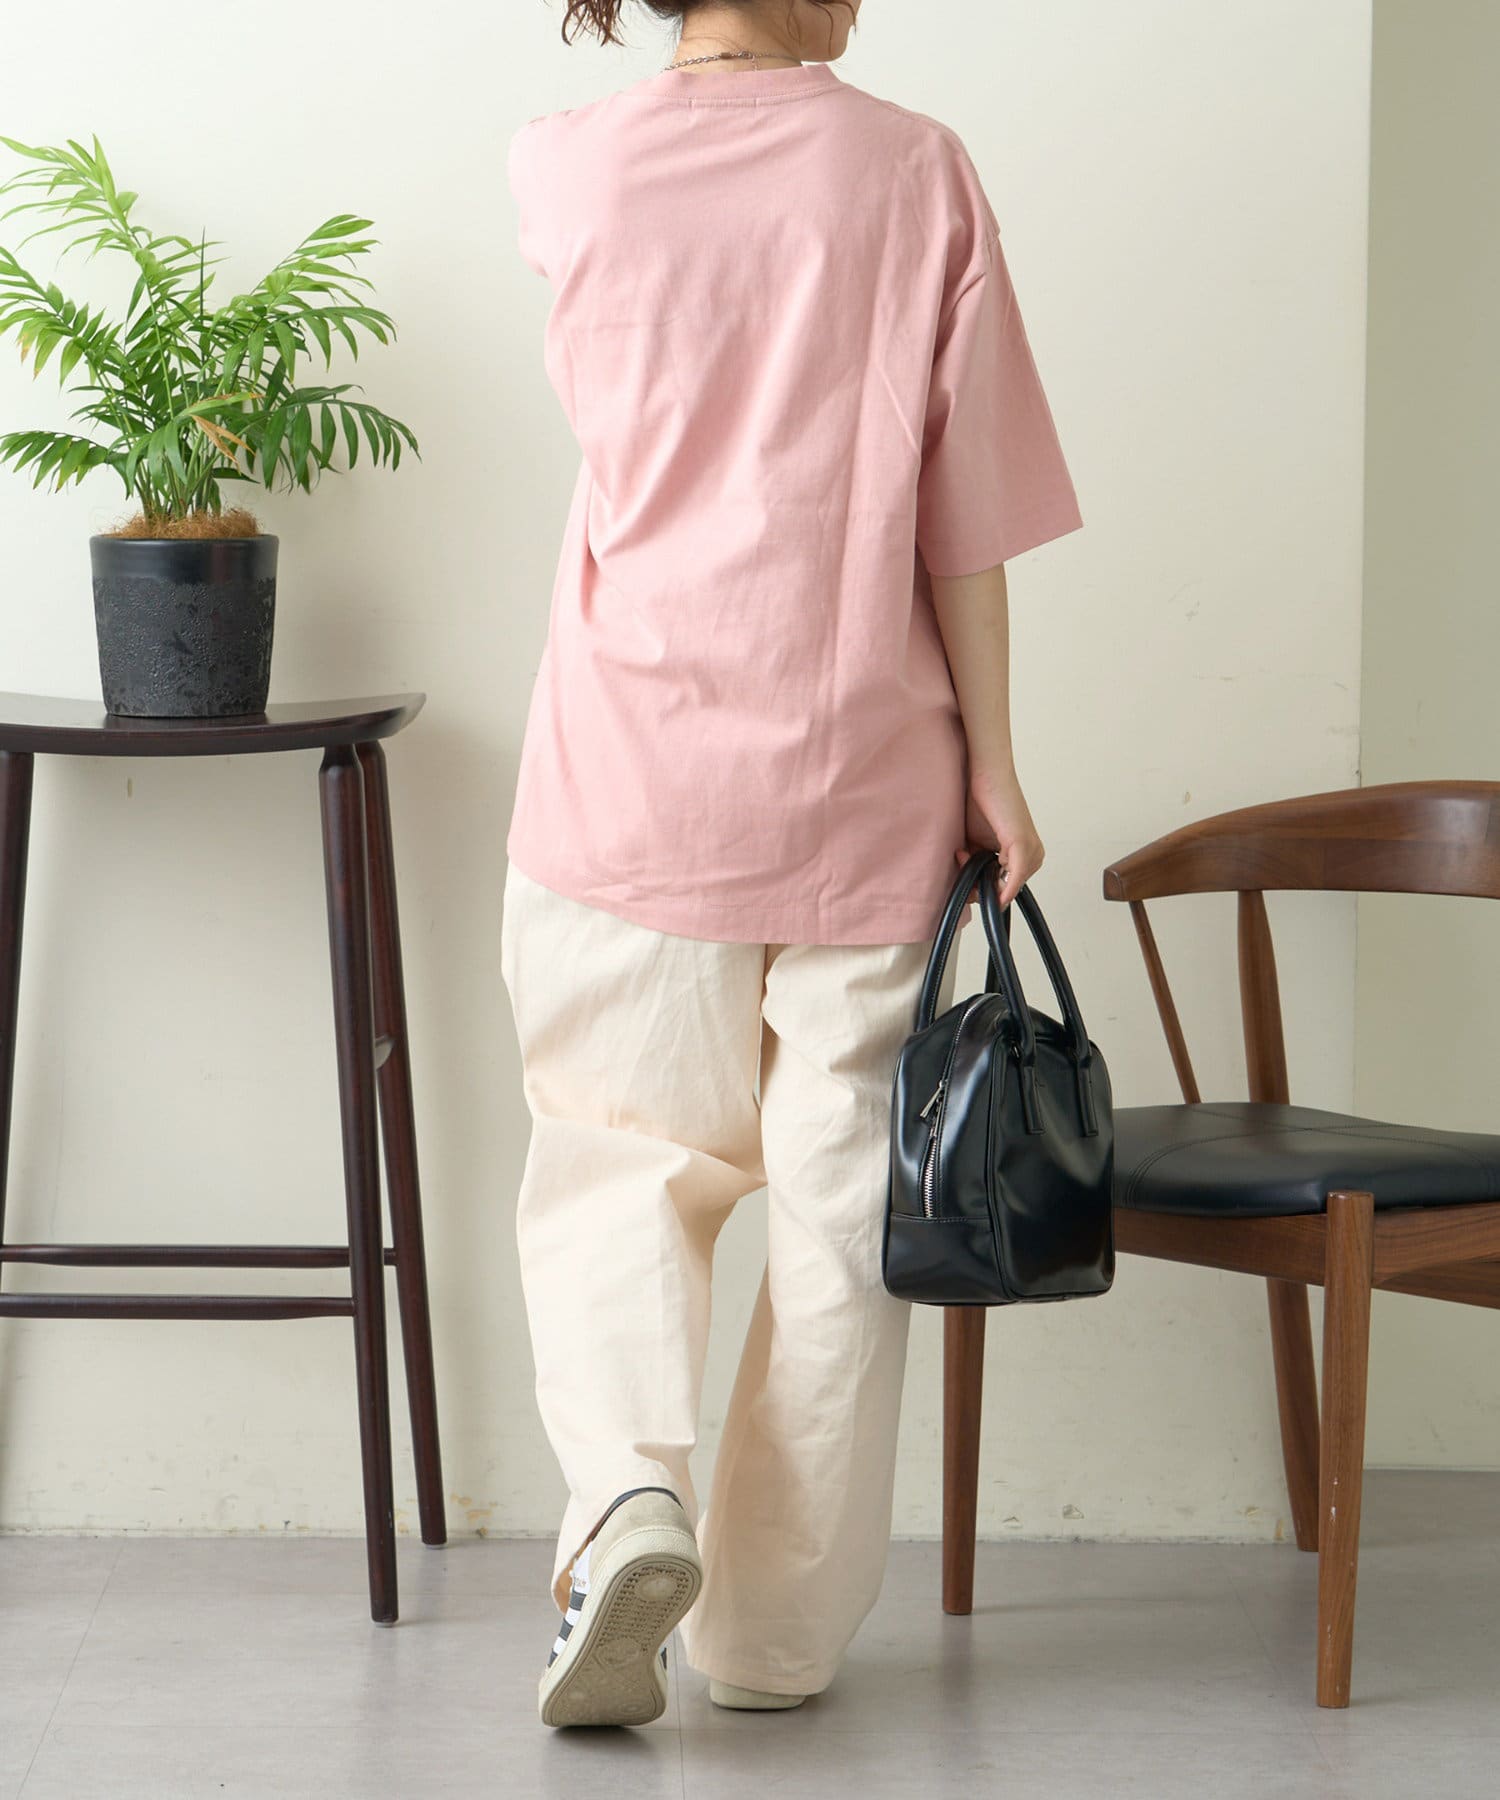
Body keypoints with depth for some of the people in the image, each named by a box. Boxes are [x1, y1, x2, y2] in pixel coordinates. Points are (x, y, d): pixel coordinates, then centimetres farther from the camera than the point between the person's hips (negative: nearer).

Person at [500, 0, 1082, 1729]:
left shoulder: (572, 166, -1)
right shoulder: (915, 171, -4)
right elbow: (963, 507, -5)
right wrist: (989, 758, 4)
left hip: (634, 764, 1)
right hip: (861, 775, -1)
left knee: (620, 1156, 15)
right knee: (835, 1199, 9)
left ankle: (631, 1492, -10)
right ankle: (777, 1630, 16)